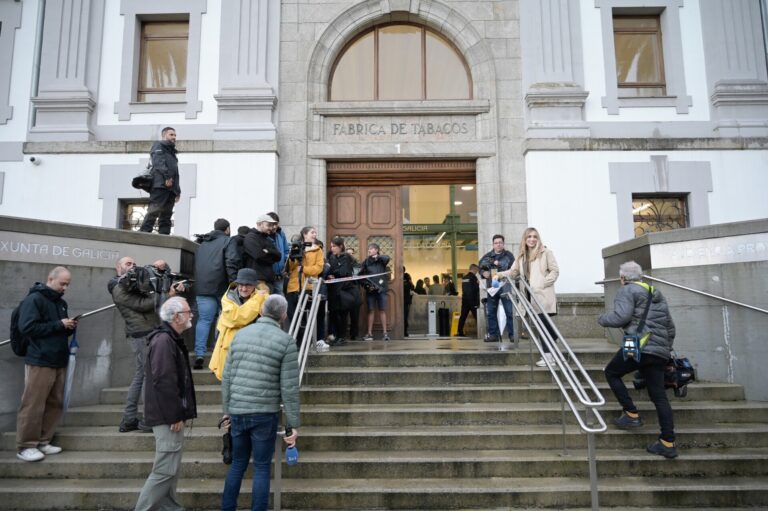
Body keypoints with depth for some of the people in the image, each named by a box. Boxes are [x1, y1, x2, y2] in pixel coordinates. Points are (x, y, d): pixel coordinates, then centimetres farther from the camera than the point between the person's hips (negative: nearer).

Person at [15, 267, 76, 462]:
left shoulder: (61, 302, 16)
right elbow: (27, 328, -16)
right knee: (33, 406, -3)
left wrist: (70, 327, 4)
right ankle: (25, 446, 7)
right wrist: (58, 325, -17)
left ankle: (43, 441, 19)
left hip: (59, 362, 8)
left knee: (55, 404, 9)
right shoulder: (33, 299, -7)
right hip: (39, 362, -7)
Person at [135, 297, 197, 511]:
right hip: (168, 418, -11)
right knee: (165, 470, -5)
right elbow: (163, 382, -24)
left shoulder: (171, 339, 15)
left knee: (170, 469, 17)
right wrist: (175, 416, -20)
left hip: (171, 416, 11)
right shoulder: (163, 340, -18)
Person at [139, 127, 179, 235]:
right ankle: (143, 233, -24)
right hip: (160, 184, -8)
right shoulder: (158, 146, 11)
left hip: (171, 188, 8)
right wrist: (166, 176, -23)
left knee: (166, 215, 2)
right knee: (154, 210, -19)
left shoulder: (172, 152, 34)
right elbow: (158, 162, -9)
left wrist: (178, 190, 19)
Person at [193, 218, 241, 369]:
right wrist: (234, 283, -14)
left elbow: (196, 265, 22)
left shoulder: (202, 244, 22)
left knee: (204, 320, 2)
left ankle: (199, 354, -8)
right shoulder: (229, 241, 1)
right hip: (222, 286, -4)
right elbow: (231, 263, -13)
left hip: (202, 287, 5)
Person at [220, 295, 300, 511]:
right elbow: (289, 387, -9)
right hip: (265, 413, -4)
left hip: (237, 412, 4)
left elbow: (227, 377, 7)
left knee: (237, 464, 19)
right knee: (262, 468, 8)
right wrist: (293, 423, -3)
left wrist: (226, 410, 18)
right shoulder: (286, 341, -8)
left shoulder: (240, 334, 5)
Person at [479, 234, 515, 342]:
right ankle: (493, 334, 16)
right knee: (491, 312, 7)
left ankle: (512, 334, 3)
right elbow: (480, 267, 18)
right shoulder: (487, 256, 10)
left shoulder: (508, 255, 0)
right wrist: (483, 273, -3)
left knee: (510, 312, -4)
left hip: (505, 287, -4)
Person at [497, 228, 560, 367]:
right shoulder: (521, 255, 15)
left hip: (543, 294, -5)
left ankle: (548, 355, 0)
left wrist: (543, 283, -13)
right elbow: (514, 271, 14)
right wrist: (501, 274, -3)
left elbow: (555, 271, -3)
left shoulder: (545, 252, -1)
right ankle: (547, 354, 17)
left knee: (543, 323, -9)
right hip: (530, 295, 5)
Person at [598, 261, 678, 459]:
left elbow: (622, 316, -15)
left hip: (640, 346, -7)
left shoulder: (627, 290, 0)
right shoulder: (657, 295, 23)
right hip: (660, 352, 7)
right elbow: (670, 327, 25)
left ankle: (631, 414, 9)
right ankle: (668, 443, 6)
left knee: (612, 373, 15)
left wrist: (602, 319, 2)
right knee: (659, 396, 8)